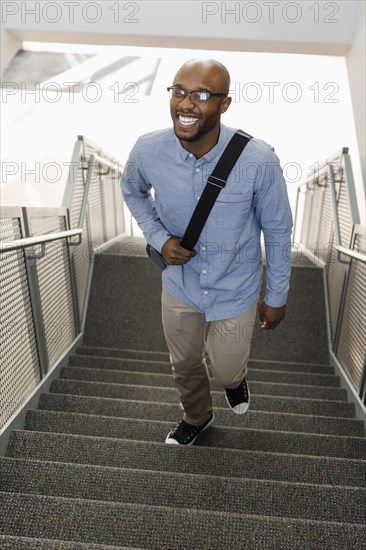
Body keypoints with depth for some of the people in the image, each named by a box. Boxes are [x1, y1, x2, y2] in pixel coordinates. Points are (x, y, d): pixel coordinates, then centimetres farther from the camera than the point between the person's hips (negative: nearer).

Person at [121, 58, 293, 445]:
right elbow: (132, 191, 5)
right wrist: (159, 238, -12)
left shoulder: (259, 161, -25)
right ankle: (197, 417, 59)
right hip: (179, 285, 3)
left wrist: (276, 297, -2)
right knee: (184, 365, 23)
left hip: (235, 291, -2)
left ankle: (236, 377, 59)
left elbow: (277, 231, -10)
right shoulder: (147, 151, -18)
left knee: (225, 371, 16)